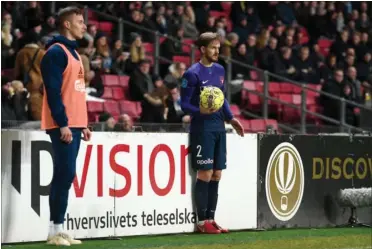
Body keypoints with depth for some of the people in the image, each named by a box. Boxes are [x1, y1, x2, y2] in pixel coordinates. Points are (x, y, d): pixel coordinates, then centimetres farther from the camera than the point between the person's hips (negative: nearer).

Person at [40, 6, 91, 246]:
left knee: (65, 175, 8)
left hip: (74, 125, 9)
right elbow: (53, 91, -17)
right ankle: (55, 231, -8)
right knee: (65, 174, -11)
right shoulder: (56, 52, -10)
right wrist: (62, 124, -21)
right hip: (63, 126, -9)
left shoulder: (74, 53, 19)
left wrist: (83, 124, 17)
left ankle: (59, 229, 10)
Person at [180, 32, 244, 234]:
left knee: (216, 175, 8)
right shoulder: (193, 73, -10)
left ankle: (210, 218, 14)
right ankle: (202, 221, 1)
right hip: (202, 129, -7)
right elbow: (184, 104, -9)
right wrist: (200, 111, -26)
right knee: (205, 174, -5)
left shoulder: (219, 70, 11)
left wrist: (231, 118, 12)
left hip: (219, 128, 7)